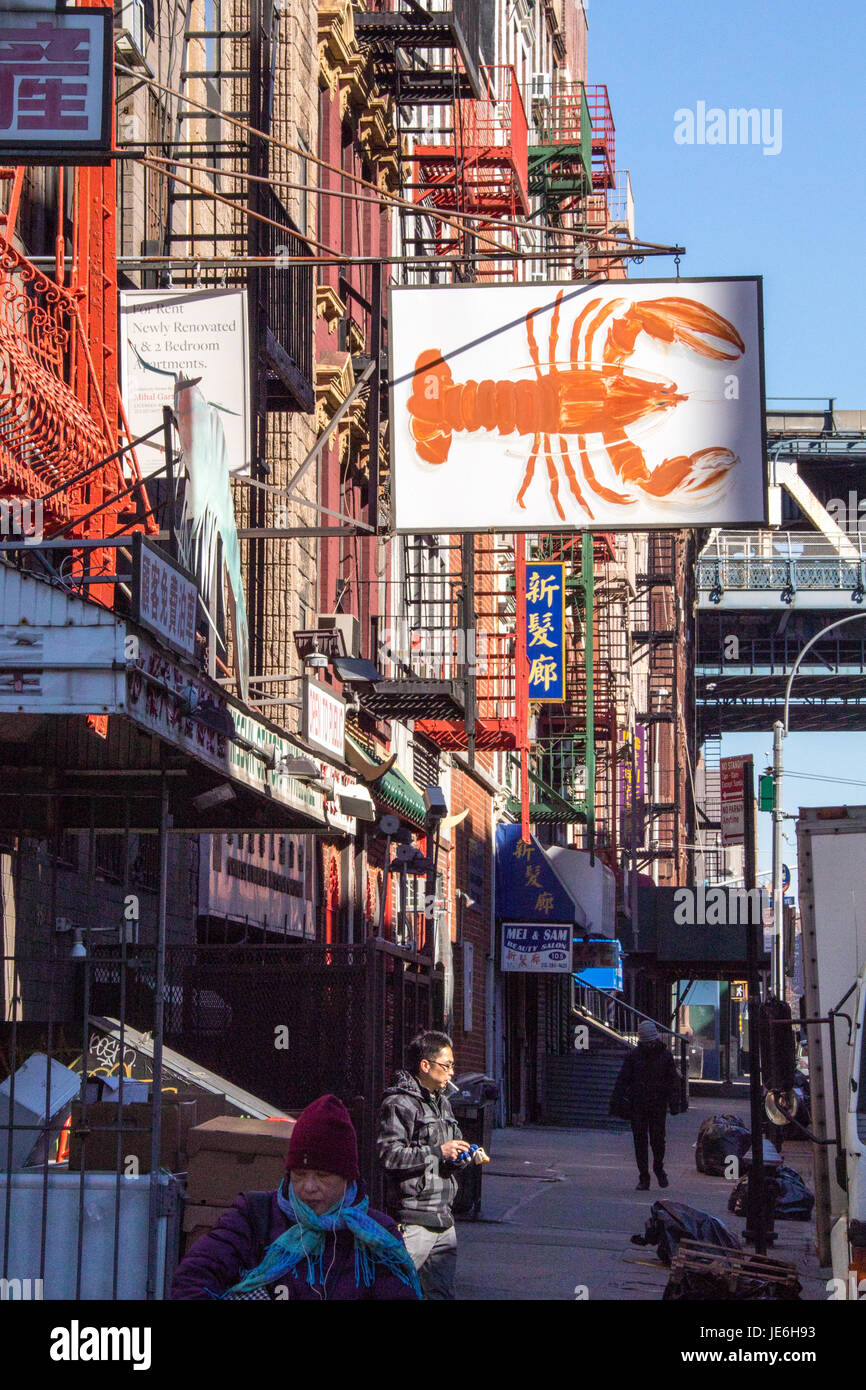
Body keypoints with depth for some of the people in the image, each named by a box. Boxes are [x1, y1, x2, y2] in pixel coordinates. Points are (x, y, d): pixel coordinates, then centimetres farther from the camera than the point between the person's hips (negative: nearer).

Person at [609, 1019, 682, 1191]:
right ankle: (643, 1178, 8)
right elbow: (622, 1080, 1)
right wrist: (616, 1102, -6)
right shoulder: (634, 1055, 2)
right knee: (640, 1140, 0)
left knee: (657, 1139, -4)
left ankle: (658, 1168, 25)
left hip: (658, 1106, 0)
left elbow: (673, 1080, 3)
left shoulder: (665, 1055, 2)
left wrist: (674, 1103, -6)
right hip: (637, 1104, 0)